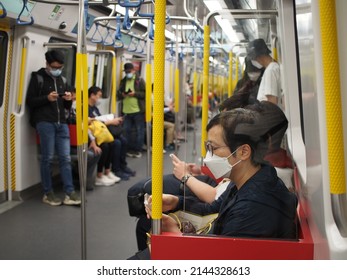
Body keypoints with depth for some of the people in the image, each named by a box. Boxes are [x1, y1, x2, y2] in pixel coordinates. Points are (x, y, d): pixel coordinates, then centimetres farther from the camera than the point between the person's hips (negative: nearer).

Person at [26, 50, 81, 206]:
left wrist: (68, 100, 1)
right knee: (47, 158, -2)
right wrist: (47, 98, -16)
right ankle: (48, 193, 7)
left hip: (61, 123, 5)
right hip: (44, 122, -5)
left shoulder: (62, 80, 19)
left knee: (65, 158, 0)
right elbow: (29, 101, -2)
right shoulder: (38, 77, 4)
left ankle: (69, 193, 0)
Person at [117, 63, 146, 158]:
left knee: (139, 131, 2)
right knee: (127, 131, 8)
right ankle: (129, 149, 19)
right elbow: (118, 94, 18)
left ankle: (138, 150, 11)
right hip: (126, 111, 5)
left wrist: (135, 94, -17)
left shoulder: (140, 80, -2)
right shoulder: (123, 81, 13)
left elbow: (145, 93, -6)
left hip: (138, 111, -4)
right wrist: (122, 94, -5)